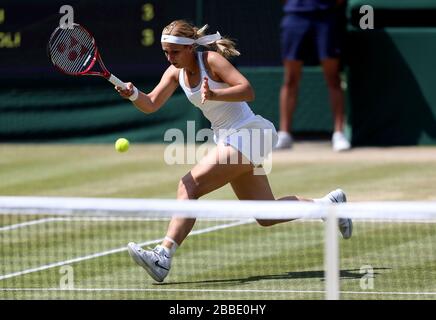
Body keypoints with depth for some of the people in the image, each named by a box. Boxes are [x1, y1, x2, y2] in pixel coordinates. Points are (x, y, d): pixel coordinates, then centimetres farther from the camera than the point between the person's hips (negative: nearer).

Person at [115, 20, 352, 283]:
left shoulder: (211, 60, -16)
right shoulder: (176, 72, 6)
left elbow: (248, 91, -27)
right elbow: (151, 105, 1)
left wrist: (214, 94, -43)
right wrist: (134, 94, -21)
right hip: (228, 139, 9)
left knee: (189, 186, -22)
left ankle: (164, 256, -28)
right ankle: (329, 204, 31)